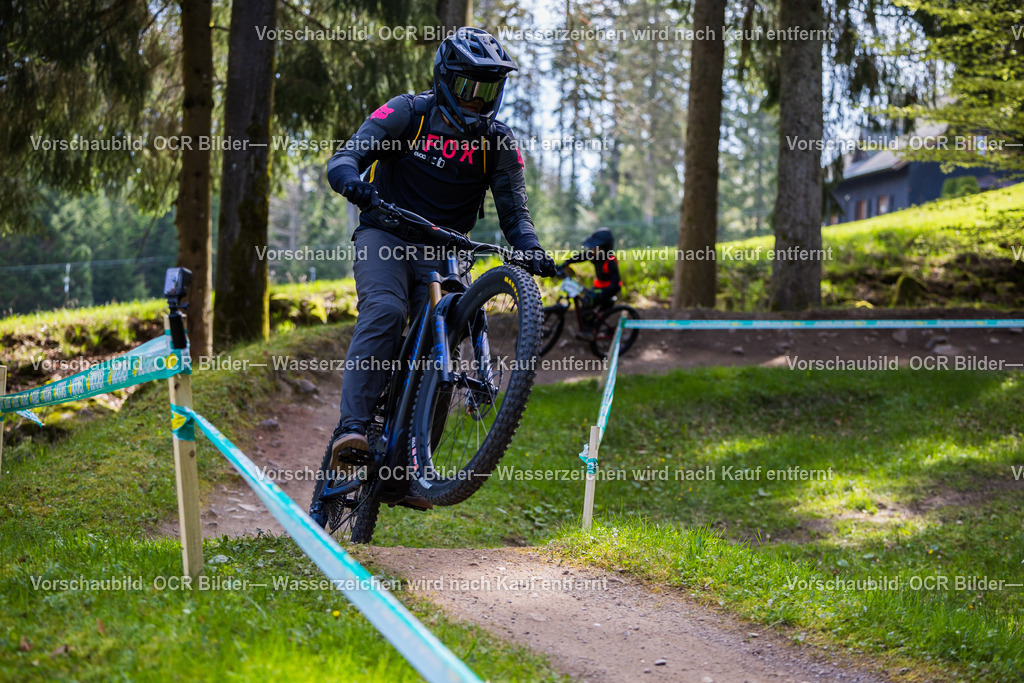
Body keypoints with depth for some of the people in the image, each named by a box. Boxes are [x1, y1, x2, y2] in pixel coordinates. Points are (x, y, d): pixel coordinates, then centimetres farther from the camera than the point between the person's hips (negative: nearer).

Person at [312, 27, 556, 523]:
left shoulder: (498, 142, -1)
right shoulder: (408, 114, -7)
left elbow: (514, 210, -3)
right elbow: (344, 159, -14)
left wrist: (530, 249, -25)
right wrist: (352, 179, -39)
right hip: (385, 236, -3)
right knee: (384, 312, -30)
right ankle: (351, 427, -38)